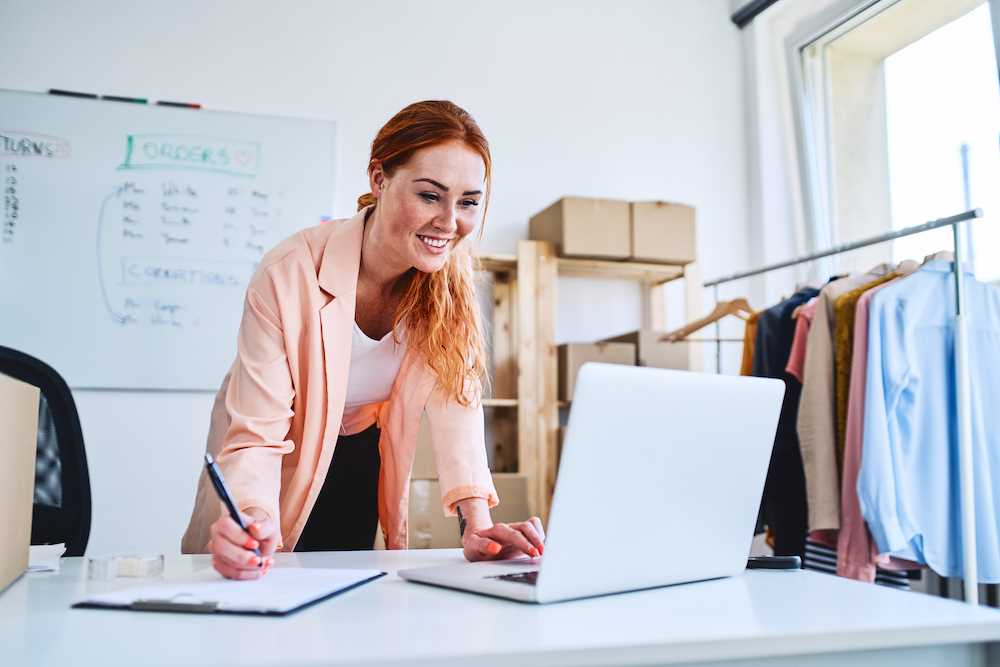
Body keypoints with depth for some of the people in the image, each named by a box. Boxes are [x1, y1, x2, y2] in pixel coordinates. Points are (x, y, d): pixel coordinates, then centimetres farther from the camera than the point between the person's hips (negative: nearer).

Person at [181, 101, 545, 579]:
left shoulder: (450, 271, -19)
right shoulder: (289, 275, -31)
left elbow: (454, 396, -22)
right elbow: (256, 435, -31)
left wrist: (478, 524, -35)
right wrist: (252, 521, -51)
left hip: (361, 459, 3)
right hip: (285, 460, -3)